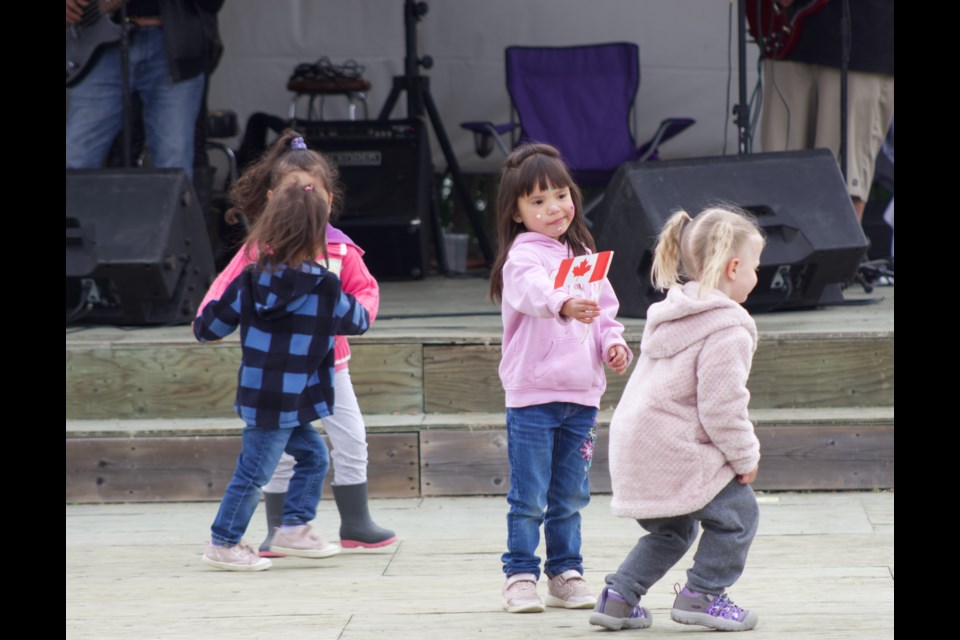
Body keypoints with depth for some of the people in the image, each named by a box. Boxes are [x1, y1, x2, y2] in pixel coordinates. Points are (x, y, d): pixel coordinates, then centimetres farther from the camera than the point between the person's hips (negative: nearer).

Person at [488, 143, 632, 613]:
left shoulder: (583, 254, 13)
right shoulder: (523, 256, -10)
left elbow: (604, 309, 21)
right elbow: (535, 292, -31)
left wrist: (613, 343, 1)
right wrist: (566, 305, -52)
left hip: (581, 395, 6)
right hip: (532, 396, -6)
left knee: (570, 495, 13)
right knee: (529, 497, -1)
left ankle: (565, 573, 21)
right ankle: (520, 575, 7)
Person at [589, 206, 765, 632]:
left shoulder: (672, 316, 16)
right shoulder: (726, 330, -16)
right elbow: (721, 406, -20)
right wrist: (745, 456, -6)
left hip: (632, 448, 10)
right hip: (674, 455, -10)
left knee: (672, 529, 24)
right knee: (737, 513, 3)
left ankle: (618, 597, 18)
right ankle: (701, 595, 5)